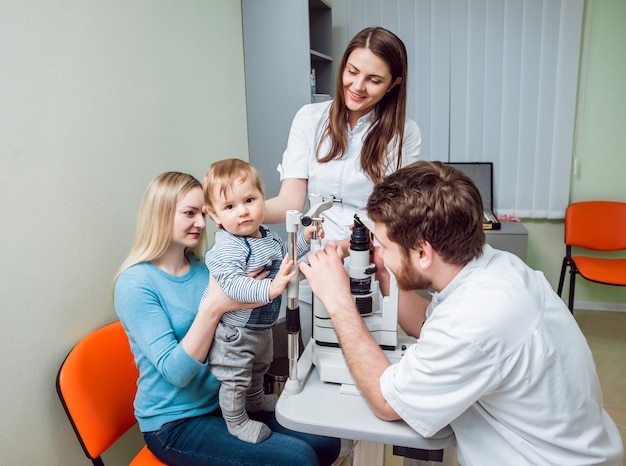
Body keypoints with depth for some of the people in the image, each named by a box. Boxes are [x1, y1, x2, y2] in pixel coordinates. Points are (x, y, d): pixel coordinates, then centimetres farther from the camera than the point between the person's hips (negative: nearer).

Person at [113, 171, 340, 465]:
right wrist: (213, 307, -32)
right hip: (176, 423, -6)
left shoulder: (203, 267, 2)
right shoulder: (135, 284, -17)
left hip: (225, 402, 6)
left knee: (326, 442, -1)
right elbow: (175, 371, -22)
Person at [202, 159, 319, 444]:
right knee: (235, 378, 10)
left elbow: (285, 259, 17)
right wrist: (270, 289, -56)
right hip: (234, 334, -9)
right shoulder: (226, 248, -30)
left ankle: (255, 400, 58)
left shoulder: (269, 237, -2)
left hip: (261, 327, 9)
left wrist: (304, 239, 4)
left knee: (259, 368, 32)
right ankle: (236, 421, 34)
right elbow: (232, 284, -45)